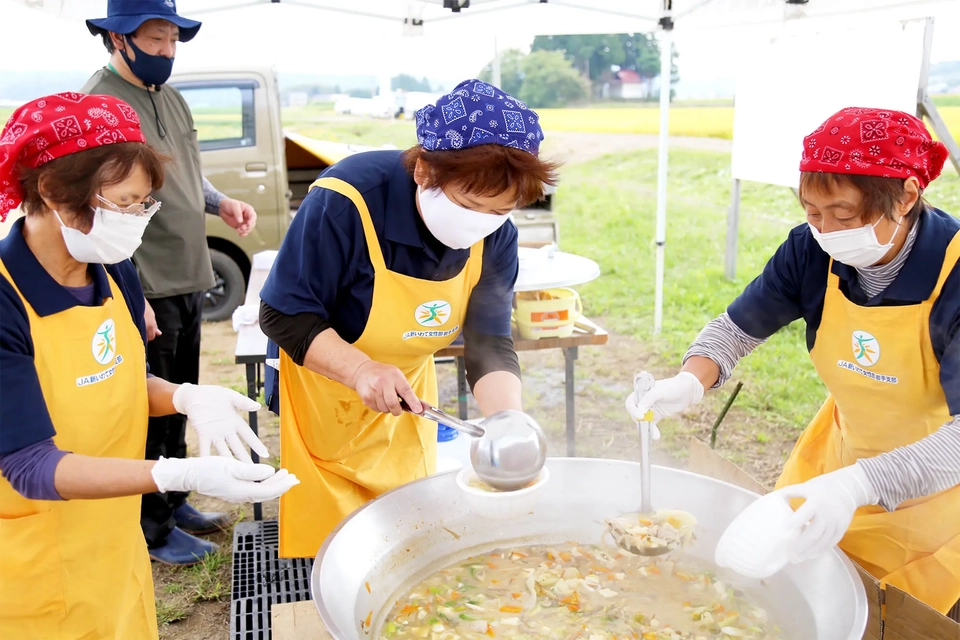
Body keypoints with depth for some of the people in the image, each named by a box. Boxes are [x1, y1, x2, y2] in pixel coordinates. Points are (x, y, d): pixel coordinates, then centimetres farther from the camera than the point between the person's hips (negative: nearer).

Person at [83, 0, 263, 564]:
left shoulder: (171, 98, 13)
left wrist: (222, 203, 3)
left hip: (189, 283, 9)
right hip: (146, 293, -8)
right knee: (149, 412, 4)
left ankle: (175, 502, 36)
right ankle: (153, 530, 19)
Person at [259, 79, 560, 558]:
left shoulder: (495, 237, -15)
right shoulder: (345, 202, -31)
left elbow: (491, 350, -14)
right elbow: (284, 317, -24)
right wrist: (360, 370, -39)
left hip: (407, 400, 5)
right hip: (325, 399, -4)